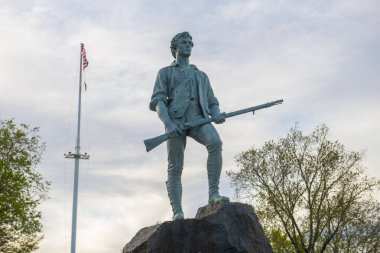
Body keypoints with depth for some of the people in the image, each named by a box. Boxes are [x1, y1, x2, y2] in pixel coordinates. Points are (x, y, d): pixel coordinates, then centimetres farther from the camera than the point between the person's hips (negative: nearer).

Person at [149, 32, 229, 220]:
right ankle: (177, 213, -15)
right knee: (175, 167, -11)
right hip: (176, 120, -2)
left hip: (198, 118, 2)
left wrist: (216, 114, -3)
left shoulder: (201, 75, 33)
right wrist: (168, 123, -13)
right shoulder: (166, 72, 22)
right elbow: (157, 101, 6)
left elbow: (212, 102, 24)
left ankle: (213, 194, -32)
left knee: (215, 142, -30)